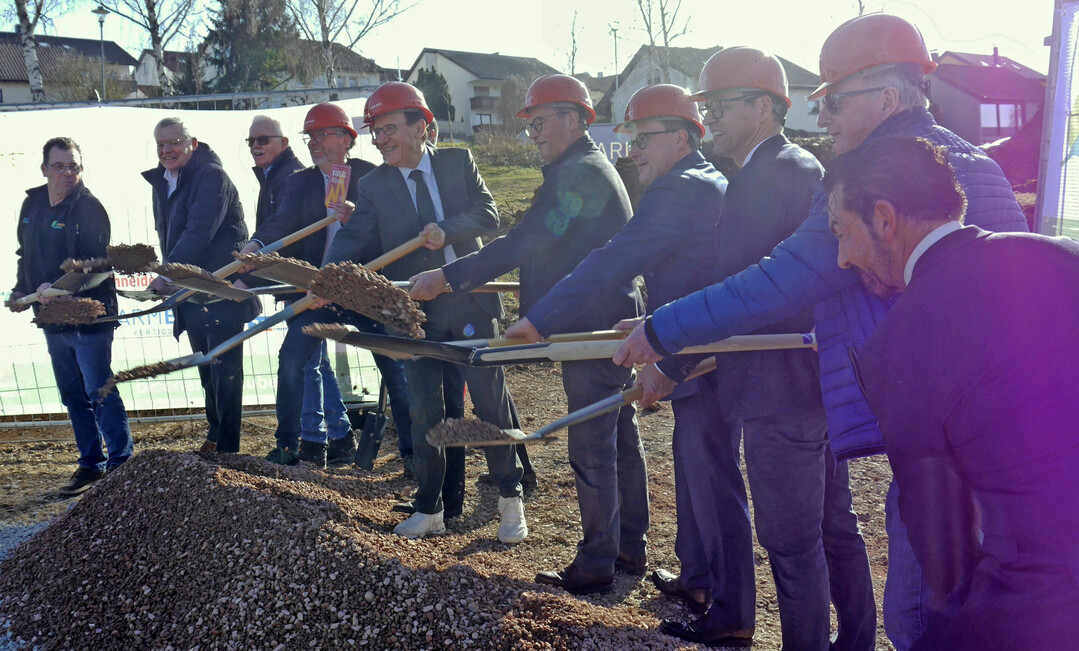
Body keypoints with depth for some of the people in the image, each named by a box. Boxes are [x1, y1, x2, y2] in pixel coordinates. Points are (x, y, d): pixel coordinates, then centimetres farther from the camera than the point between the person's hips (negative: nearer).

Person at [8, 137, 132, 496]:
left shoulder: (89, 208, -13)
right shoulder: (32, 204, 11)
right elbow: (26, 254, 23)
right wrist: (21, 290, 10)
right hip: (53, 319, 8)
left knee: (100, 393, -6)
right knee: (73, 396, 13)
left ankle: (121, 463, 4)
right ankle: (90, 463, 23)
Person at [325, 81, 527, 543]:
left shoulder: (458, 162, 4)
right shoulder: (373, 186, 5)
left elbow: (488, 214, -4)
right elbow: (353, 238, -8)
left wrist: (447, 230, -22)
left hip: (472, 302, -1)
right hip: (417, 312, 1)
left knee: (491, 401, 4)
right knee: (424, 412, 7)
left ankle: (510, 500, 20)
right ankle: (429, 509, 22)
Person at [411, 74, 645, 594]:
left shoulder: (579, 174, -16)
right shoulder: (590, 169, 18)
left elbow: (524, 241, -25)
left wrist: (449, 276, -24)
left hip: (593, 328, -11)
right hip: (613, 323, 11)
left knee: (591, 448, -3)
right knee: (620, 437, 16)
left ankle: (596, 565, 7)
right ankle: (630, 548, 28)